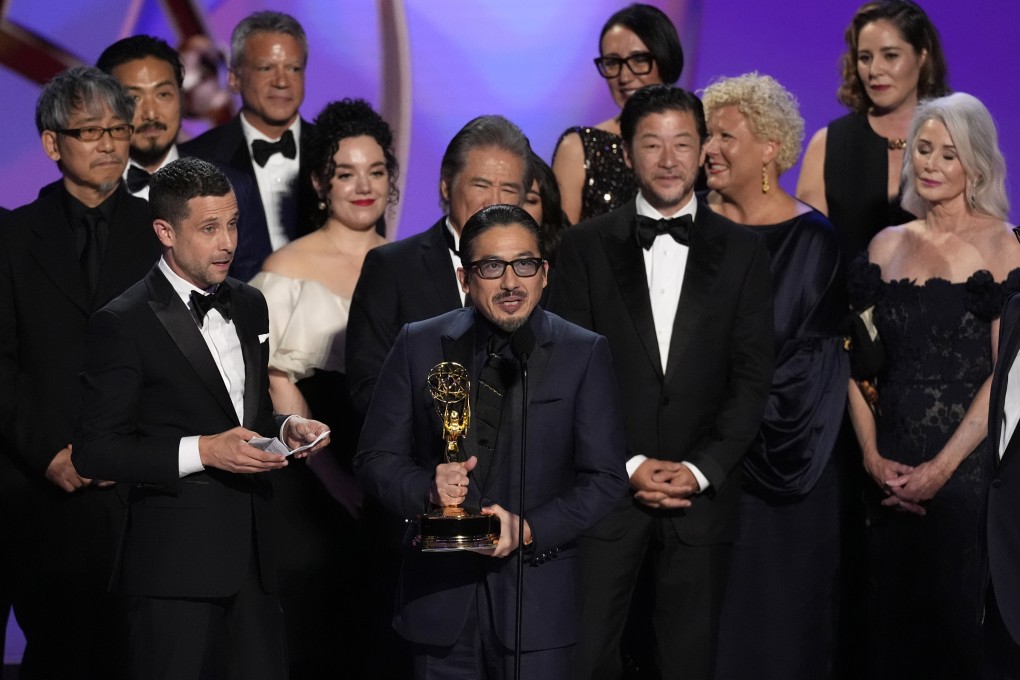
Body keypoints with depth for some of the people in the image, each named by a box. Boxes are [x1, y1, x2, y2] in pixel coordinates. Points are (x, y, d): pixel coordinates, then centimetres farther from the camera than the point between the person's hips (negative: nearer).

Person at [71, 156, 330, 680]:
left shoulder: (248, 305, 14)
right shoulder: (122, 324, -9)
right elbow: (93, 452, -11)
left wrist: (285, 429, 3)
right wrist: (202, 451, -19)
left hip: (252, 555, 6)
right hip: (175, 565, -6)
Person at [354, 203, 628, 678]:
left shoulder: (583, 354, 0)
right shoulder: (419, 345, 4)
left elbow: (604, 479, -2)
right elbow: (376, 457, 6)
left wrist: (530, 529, -16)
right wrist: (427, 488, -15)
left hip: (537, 598, -1)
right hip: (440, 593, 1)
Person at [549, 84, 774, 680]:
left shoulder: (742, 251, 7)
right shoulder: (587, 246, 5)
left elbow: (753, 378, 2)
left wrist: (702, 469, -9)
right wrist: (626, 466, -9)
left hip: (703, 493, 1)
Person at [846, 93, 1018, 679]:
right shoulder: (889, 245, 10)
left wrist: (940, 468, -14)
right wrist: (872, 454, -4)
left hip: (967, 462, -4)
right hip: (893, 465, 4)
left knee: (953, 617, 0)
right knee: (892, 615, 9)